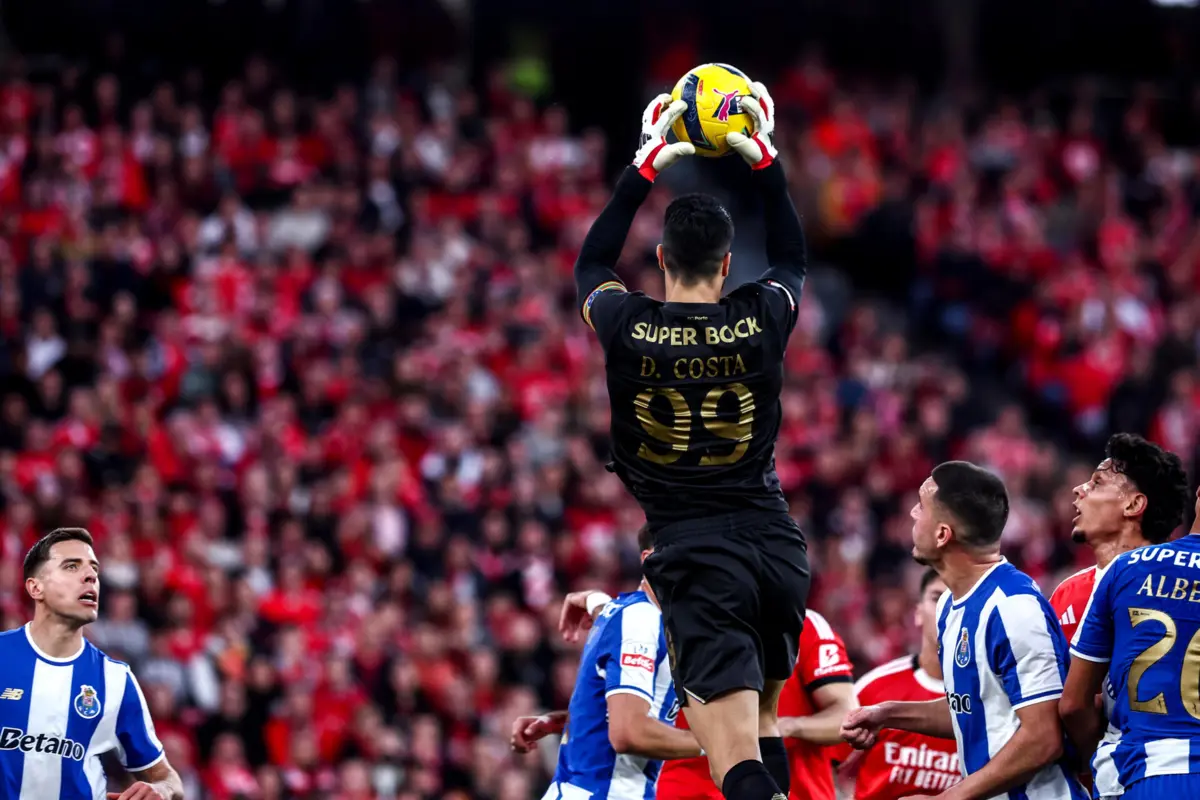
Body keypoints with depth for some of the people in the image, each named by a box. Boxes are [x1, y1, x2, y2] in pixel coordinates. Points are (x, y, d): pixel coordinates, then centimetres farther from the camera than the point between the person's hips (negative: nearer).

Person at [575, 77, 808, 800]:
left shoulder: (627, 328, -4)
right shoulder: (762, 320, -1)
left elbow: (592, 263, 20)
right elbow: (792, 258, 24)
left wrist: (643, 171, 24)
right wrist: (767, 164, 29)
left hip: (695, 551, -3)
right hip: (776, 541, 3)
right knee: (765, 726, 25)